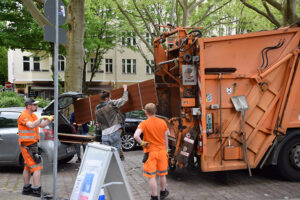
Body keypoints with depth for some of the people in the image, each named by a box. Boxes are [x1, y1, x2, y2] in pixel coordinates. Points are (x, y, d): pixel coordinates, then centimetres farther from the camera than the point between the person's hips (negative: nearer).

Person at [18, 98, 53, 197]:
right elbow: (31, 125, -33)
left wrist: (48, 120, 4)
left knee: (28, 167, 16)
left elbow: (41, 125, 18)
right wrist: (41, 118, -35)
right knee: (37, 167, -12)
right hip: (28, 145, -10)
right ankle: (37, 190, -11)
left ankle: (26, 189, 26)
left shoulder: (32, 115, 15)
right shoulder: (24, 115, -15)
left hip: (31, 145, 10)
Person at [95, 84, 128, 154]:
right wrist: (125, 89, 12)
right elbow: (124, 99, -3)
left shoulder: (97, 109, 9)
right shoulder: (111, 104, -8)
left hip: (104, 134, 5)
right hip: (114, 132, -5)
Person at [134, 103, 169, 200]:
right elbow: (165, 139, 5)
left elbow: (136, 136, -28)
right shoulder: (162, 122, -1)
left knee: (151, 176, 5)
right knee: (162, 174, 20)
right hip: (161, 151, 4)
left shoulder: (144, 124, -12)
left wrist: (142, 143, -11)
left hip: (150, 152, -4)